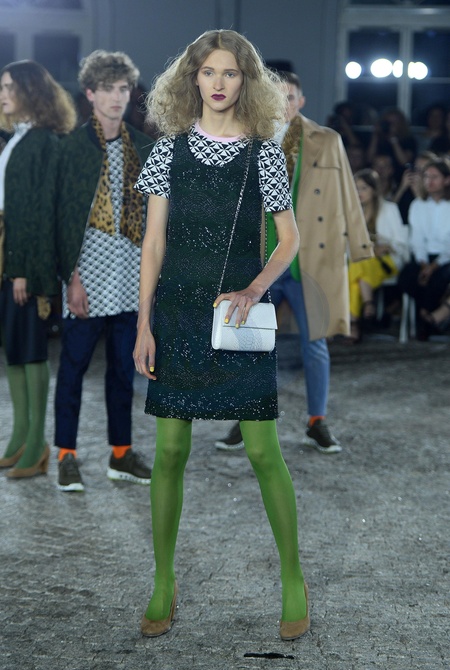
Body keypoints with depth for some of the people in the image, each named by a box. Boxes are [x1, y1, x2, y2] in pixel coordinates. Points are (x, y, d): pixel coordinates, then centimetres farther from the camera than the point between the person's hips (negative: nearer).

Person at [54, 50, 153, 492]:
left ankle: (121, 453, 20)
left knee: (123, 367, 11)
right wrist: (72, 277, -13)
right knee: (73, 365, 0)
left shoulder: (141, 146, 11)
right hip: (90, 270, -5)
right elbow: (66, 214, -8)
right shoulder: (76, 145, -5)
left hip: (130, 274, 5)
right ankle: (67, 456, 8)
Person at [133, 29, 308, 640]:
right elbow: (154, 241, 5)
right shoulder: (171, 148, 5)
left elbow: (290, 237, 5)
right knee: (170, 451, 3)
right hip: (177, 314, 2)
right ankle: (164, 582, 16)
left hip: (239, 316, -1)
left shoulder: (263, 152, 1)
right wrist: (144, 322, -1)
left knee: (263, 451, -2)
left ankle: (293, 581, 12)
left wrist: (255, 291, -12)